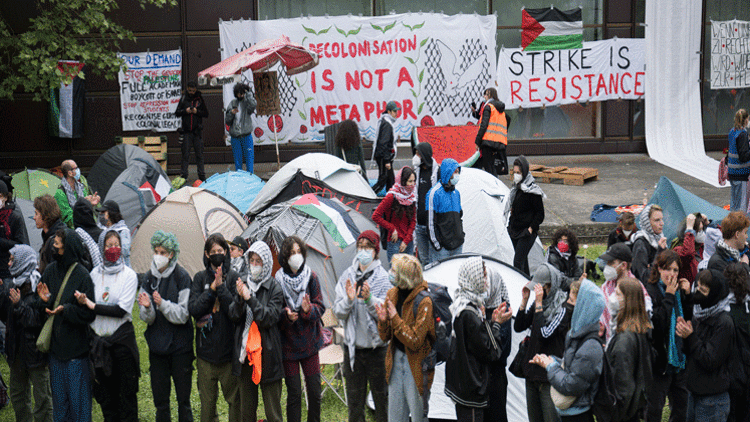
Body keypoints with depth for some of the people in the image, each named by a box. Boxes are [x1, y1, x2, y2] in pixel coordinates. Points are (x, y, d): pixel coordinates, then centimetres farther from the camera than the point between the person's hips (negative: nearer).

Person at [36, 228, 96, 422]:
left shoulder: (82, 276, -14)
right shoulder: (51, 270, 2)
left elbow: (89, 314, -14)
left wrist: (65, 310, -26)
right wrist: (46, 300, -13)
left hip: (76, 349, -5)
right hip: (55, 346, 5)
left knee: (78, 399, 5)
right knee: (59, 398, 17)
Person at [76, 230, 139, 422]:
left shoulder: (129, 275, -4)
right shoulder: (95, 273, 8)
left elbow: (122, 310, -14)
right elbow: (89, 302, 13)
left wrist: (94, 306, -17)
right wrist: (83, 303, -6)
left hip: (122, 338, -4)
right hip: (99, 339, 4)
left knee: (126, 390, 1)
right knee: (105, 390, 11)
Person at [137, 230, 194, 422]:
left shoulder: (181, 277, -8)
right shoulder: (148, 278, 5)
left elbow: (183, 315, -12)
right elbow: (147, 318, 4)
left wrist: (163, 304, -26)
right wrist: (147, 308, -18)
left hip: (180, 346, -4)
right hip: (157, 346, 4)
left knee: (183, 400, 2)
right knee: (160, 401, 9)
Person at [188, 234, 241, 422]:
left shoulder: (234, 277, -1)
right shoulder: (200, 278, 5)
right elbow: (193, 309, -6)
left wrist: (221, 288, -17)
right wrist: (212, 289, -13)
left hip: (229, 348, -2)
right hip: (206, 349, 2)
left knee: (234, 399, 5)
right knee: (207, 401, 10)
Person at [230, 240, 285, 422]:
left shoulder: (275, 288, -5)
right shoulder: (243, 284, 7)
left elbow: (270, 318, -15)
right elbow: (232, 315, 2)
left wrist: (250, 298, -21)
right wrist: (240, 298, -17)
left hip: (267, 353, -4)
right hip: (245, 352, 4)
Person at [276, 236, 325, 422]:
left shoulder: (311, 277, -2)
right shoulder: (278, 280, -8)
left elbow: (320, 306, 0)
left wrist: (309, 310, -22)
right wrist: (286, 316, -23)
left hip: (309, 341, 2)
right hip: (288, 343, -2)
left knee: (314, 391, 6)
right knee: (294, 393, 2)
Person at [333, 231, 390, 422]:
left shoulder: (383, 278, -7)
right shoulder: (347, 276, 3)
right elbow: (338, 312, 0)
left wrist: (369, 299, -28)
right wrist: (348, 300, -18)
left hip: (377, 347, -3)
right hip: (353, 347, 3)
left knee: (381, 396, 5)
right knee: (354, 398, 14)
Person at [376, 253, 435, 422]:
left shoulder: (424, 301, -19)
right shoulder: (392, 294, 3)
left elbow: (415, 341, -20)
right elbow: (385, 337, 8)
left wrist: (395, 318, -25)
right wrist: (383, 321, -13)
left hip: (416, 364, -7)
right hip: (396, 359, 7)